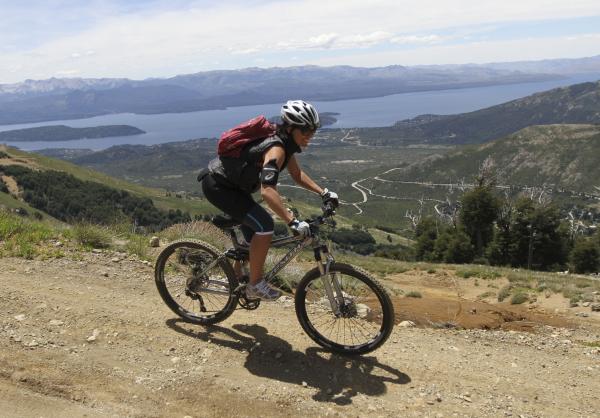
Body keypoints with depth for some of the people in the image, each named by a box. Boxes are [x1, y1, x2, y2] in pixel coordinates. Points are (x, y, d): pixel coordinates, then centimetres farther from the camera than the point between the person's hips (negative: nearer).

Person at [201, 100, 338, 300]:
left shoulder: (285, 142, 1)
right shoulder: (276, 148, -29)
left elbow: (297, 174, 13)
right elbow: (267, 191, -41)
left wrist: (323, 192, 4)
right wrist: (293, 222, -45)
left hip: (233, 184, 10)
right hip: (218, 186, -10)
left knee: (253, 234, 17)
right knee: (265, 226, -19)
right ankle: (255, 285, -6)